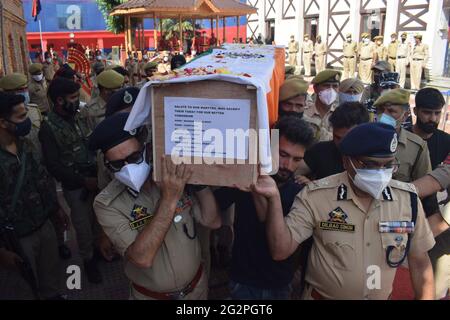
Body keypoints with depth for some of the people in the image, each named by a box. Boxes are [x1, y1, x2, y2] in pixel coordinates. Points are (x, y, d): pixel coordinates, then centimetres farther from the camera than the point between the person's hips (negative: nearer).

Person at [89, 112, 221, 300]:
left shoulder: (176, 181, -13)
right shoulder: (107, 204, -20)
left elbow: (213, 222, -13)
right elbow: (142, 258, -31)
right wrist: (169, 200, -36)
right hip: (150, 296, -2)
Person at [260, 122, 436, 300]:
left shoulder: (407, 199, -11)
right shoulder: (315, 196, -19)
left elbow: (420, 262, 0)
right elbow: (281, 251, -23)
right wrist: (274, 198, -34)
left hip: (381, 297, 3)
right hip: (322, 296, -3)